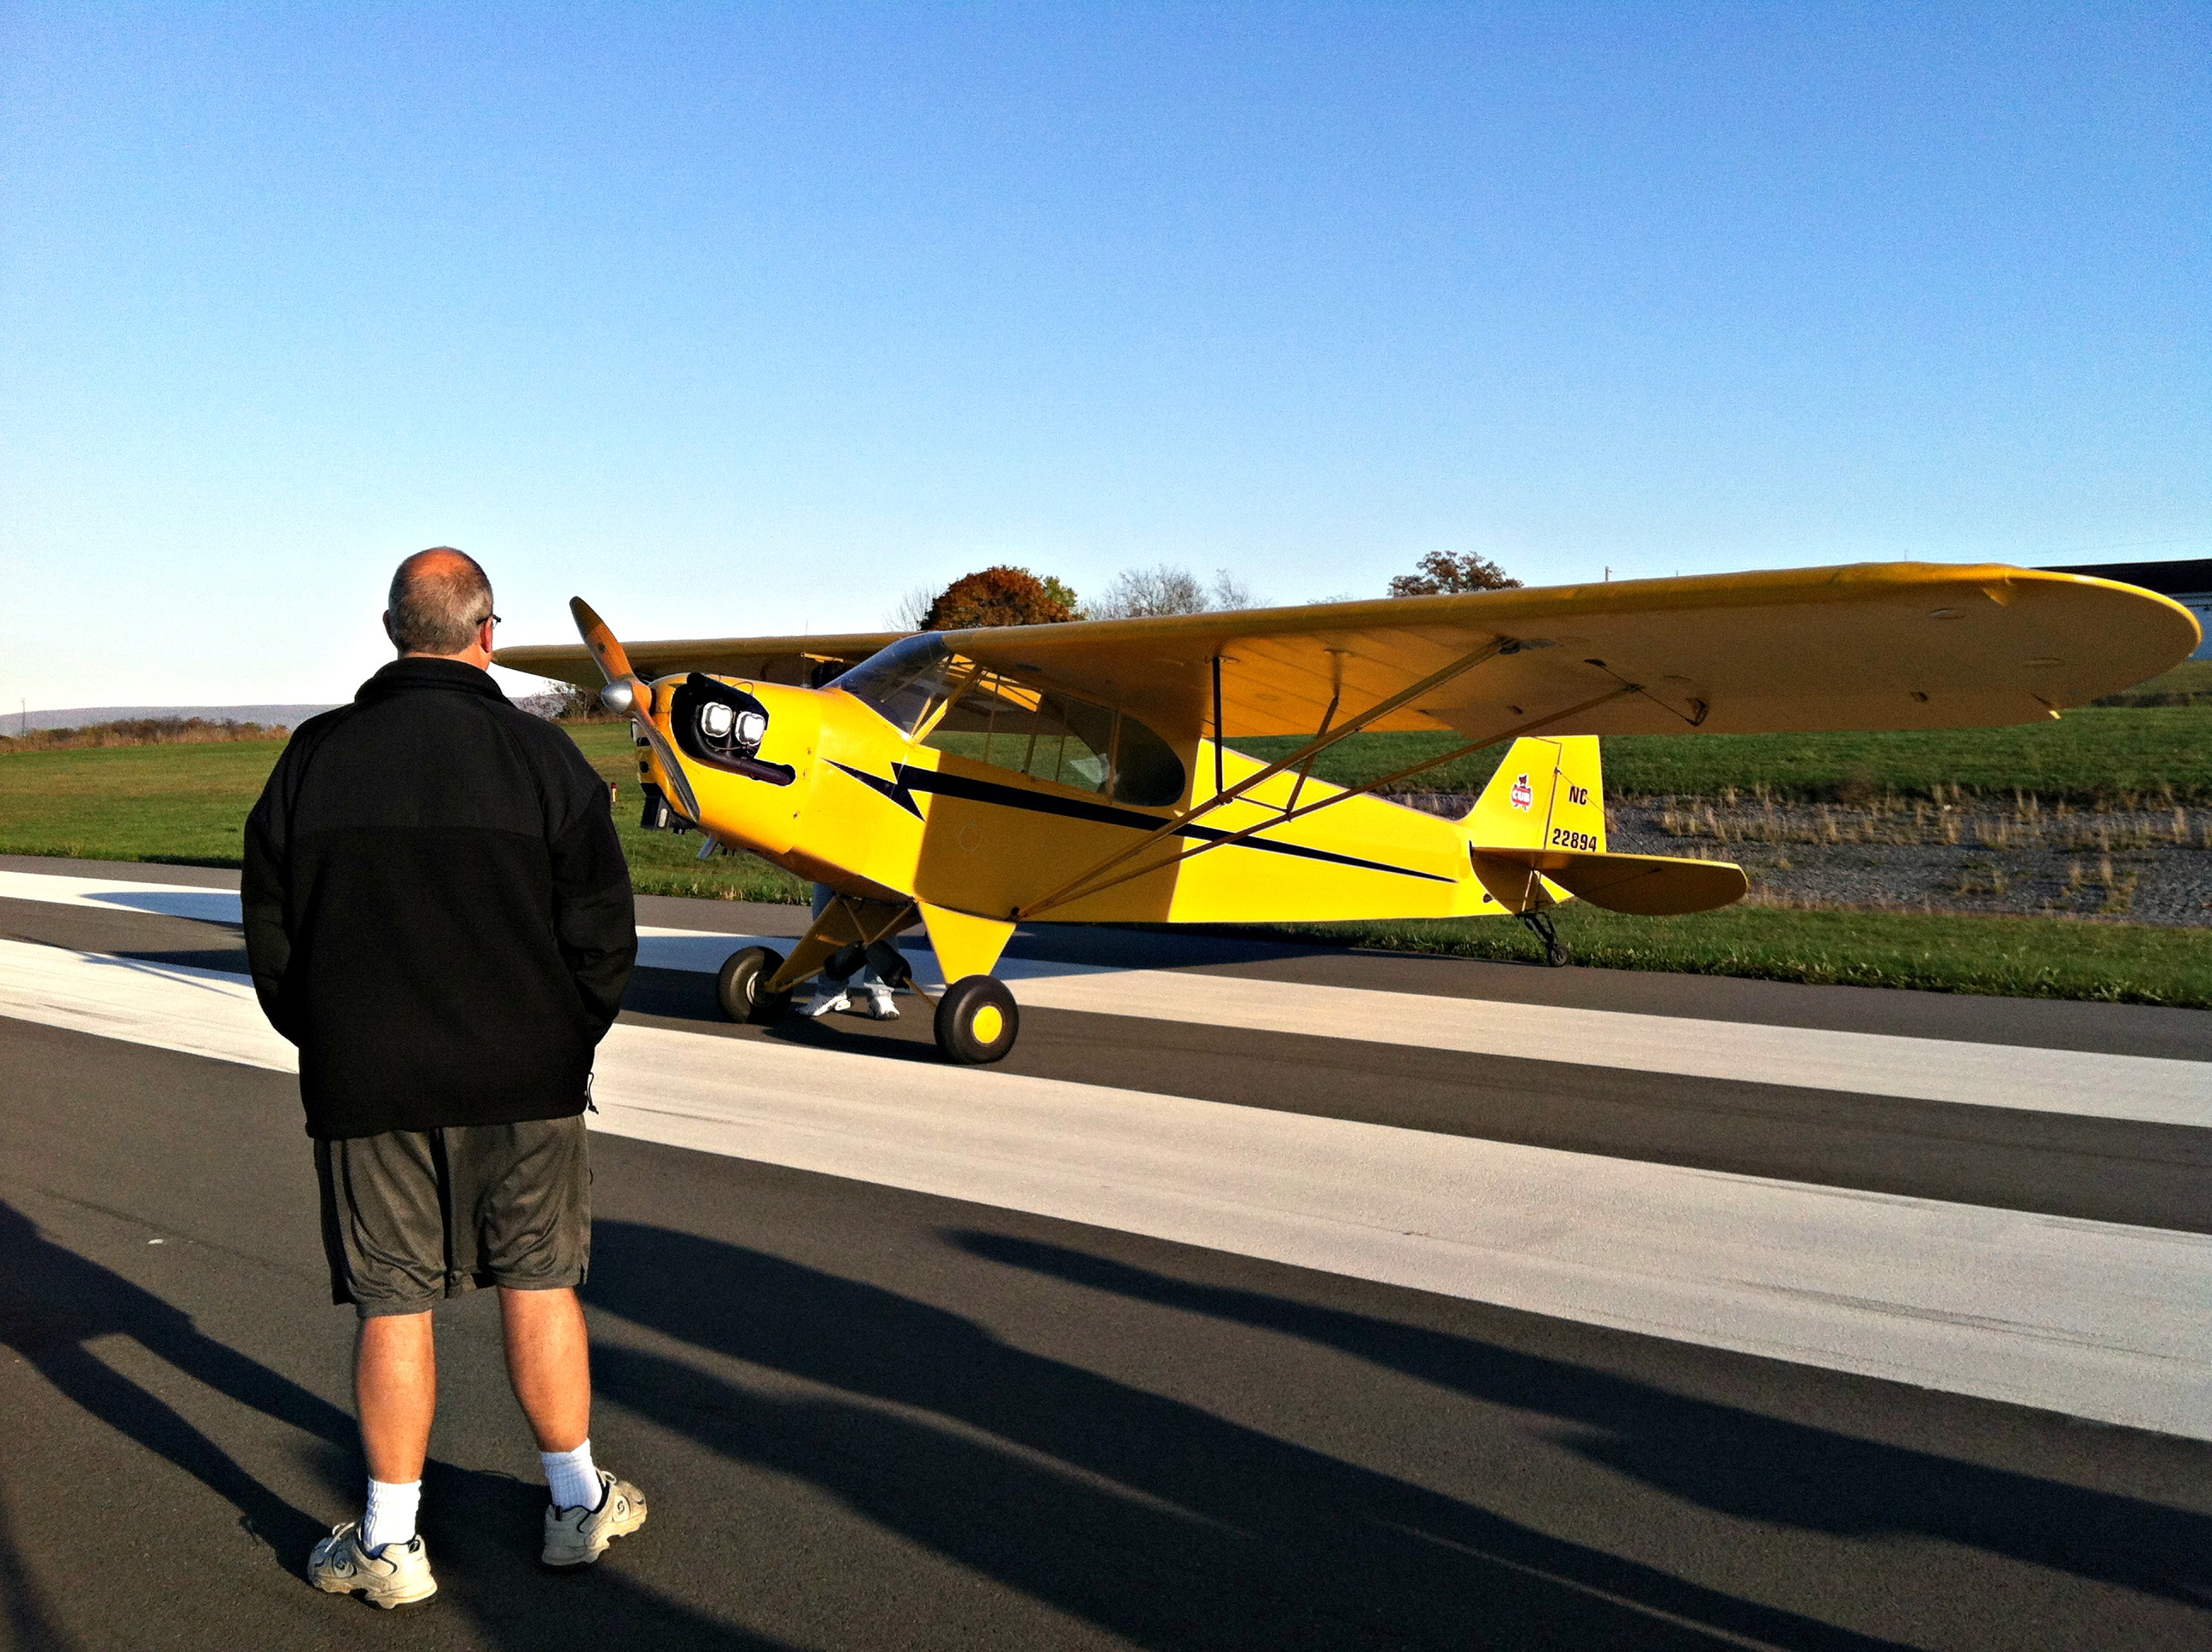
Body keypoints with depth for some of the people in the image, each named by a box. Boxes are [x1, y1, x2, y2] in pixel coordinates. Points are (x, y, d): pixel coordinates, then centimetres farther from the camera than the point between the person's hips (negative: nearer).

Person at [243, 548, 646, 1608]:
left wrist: (330, 1045, 16)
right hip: (523, 1082, -1)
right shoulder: (539, 755, -7)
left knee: (393, 1306, 9)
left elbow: (270, 933, 5)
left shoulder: (313, 758, 0)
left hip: (364, 1084, 1)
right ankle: (577, 1503, 24)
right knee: (538, 1285, 11)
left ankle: (391, 1543, 18)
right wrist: (568, 1039, 9)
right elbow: (602, 932, -6)